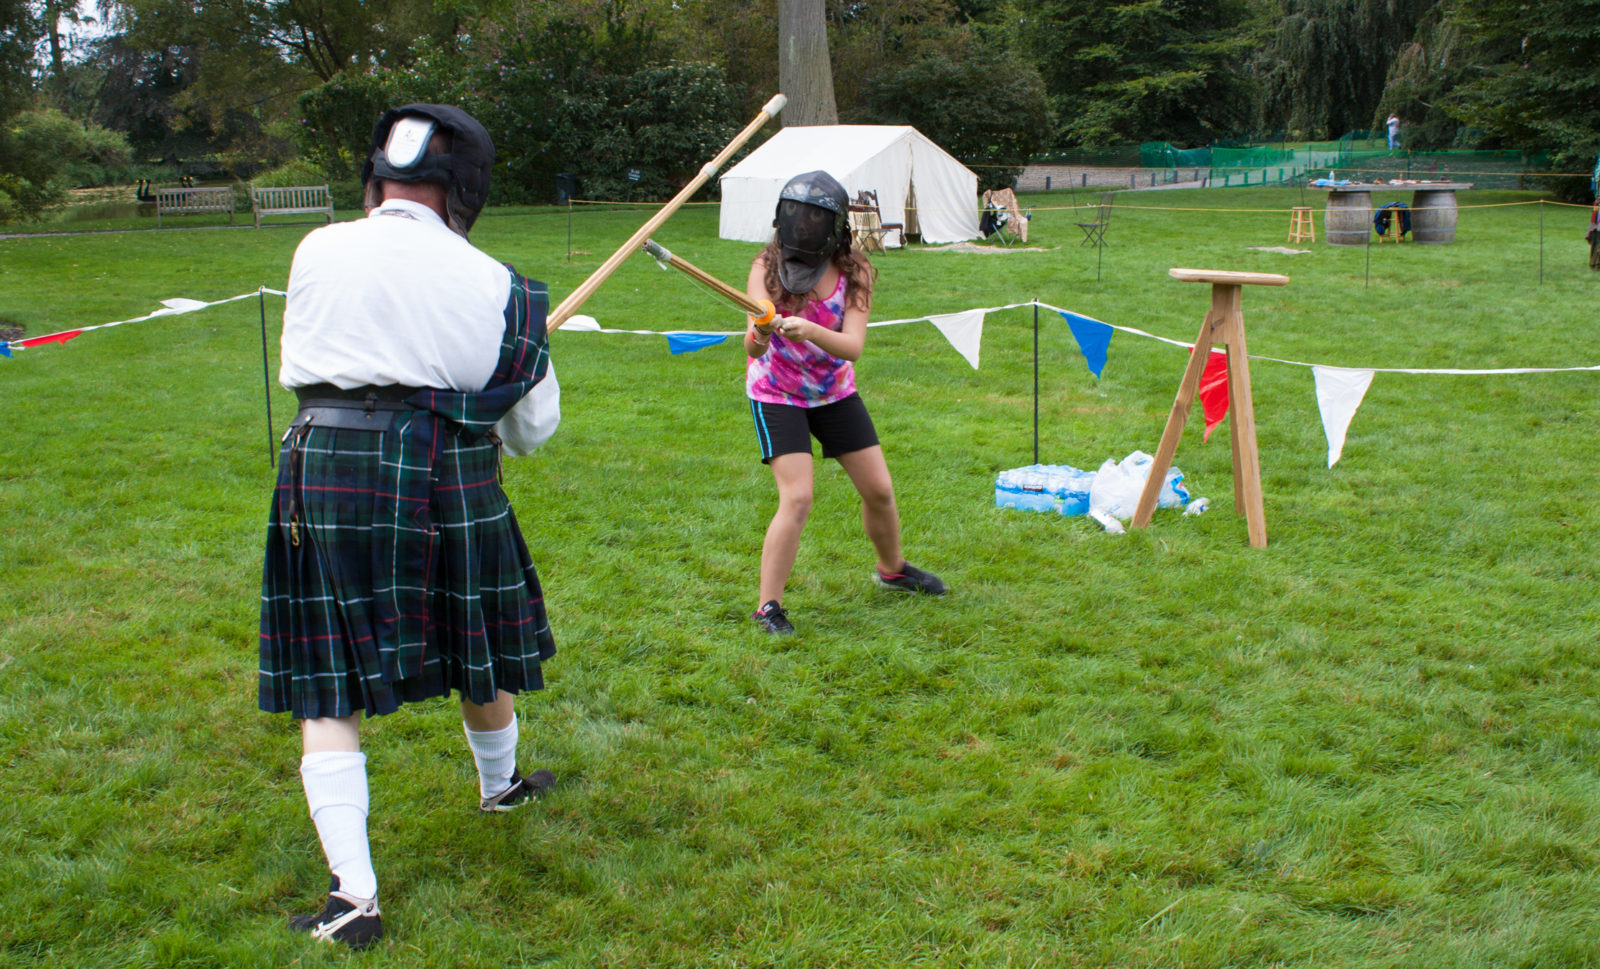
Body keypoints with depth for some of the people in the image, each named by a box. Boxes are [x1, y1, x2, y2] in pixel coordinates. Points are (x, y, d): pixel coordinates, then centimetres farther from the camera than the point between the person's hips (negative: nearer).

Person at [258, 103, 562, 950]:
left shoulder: (317, 253, 1)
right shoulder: (486, 280, -3)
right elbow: (533, 422, 5)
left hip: (326, 468, 0)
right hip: (445, 475, 0)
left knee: (329, 686, 3)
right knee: (475, 642, 23)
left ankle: (352, 893, -3)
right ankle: (501, 785, 48)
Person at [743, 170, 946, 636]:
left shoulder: (854, 273, -13)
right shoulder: (768, 267, -18)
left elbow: (852, 347, -26)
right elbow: (754, 343, -29)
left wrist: (809, 331, -45)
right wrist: (758, 336, -53)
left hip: (836, 393, 4)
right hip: (777, 394, -3)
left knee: (879, 489, 9)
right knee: (797, 497, -18)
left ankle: (892, 568, 36)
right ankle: (768, 606, -7)